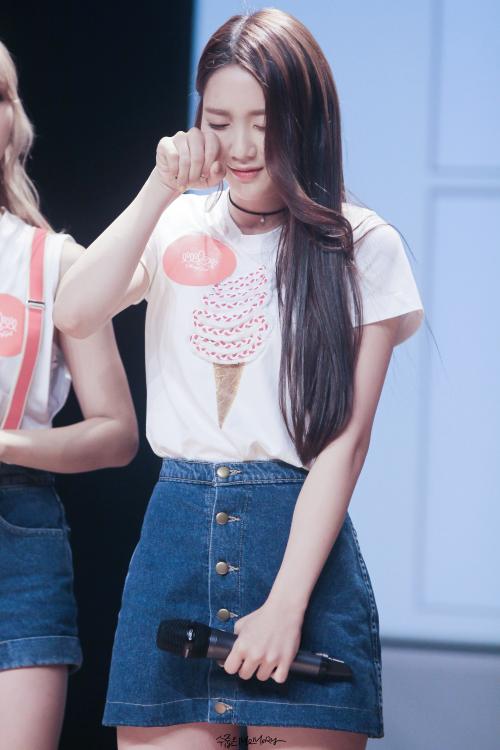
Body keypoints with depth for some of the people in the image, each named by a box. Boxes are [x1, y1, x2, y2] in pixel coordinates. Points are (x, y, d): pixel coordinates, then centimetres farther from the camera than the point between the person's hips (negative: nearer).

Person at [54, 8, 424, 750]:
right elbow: (76, 313, -7)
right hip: (176, 531, 3)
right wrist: (161, 189, -8)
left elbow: (345, 439, -5)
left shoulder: (361, 246, 0)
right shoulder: (179, 228, 10)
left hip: (299, 533, -2)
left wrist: (285, 604, -12)